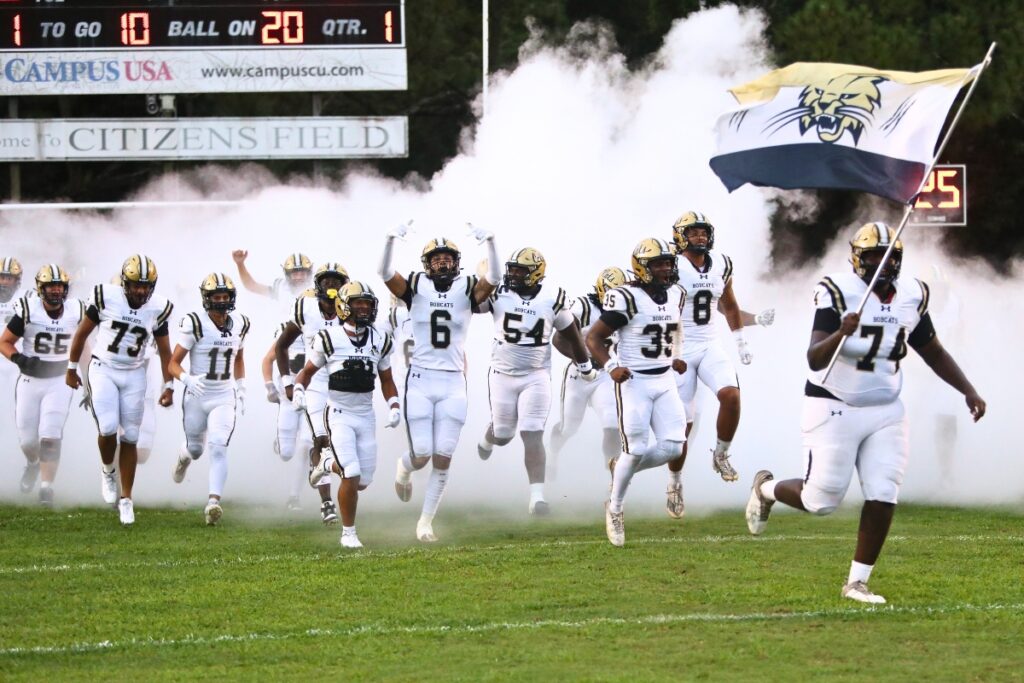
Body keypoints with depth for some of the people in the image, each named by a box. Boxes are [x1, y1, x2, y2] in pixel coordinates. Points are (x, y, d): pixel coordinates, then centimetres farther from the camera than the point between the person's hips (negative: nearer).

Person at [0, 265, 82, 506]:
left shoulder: (76, 312, -5)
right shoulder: (28, 310, -13)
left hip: (59, 382, 0)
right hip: (30, 380, 0)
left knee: (50, 437, -14)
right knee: (28, 440, 5)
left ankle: (47, 487, -5)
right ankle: (33, 463, 39)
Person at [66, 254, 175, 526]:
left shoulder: (158, 308, -4)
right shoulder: (106, 298, -12)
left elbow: (165, 351, 7)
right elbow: (82, 332, 1)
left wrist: (169, 386, 4)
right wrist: (72, 368, 6)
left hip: (134, 374, 2)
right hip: (103, 370, -2)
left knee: (130, 438, 1)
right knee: (108, 428, -18)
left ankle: (126, 499, 10)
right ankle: (108, 472, 13)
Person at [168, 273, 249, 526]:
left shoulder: (239, 325, 2)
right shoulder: (194, 325, -14)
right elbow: (174, 363, -12)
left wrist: (241, 387, 15)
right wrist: (187, 379, -31)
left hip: (225, 398, 2)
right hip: (197, 397, -2)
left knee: (218, 447, -16)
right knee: (196, 449, 15)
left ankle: (213, 502, -22)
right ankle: (184, 456, 54)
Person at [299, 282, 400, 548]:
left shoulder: (380, 341, 5)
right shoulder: (329, 339, -7)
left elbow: (386, 380, 16)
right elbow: (308, 371, 6)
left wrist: (394, 407, 1)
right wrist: (298, 390, -13)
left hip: (366, 416, 5)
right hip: (339, 414, -4)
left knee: (363, 481, 4)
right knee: (352, 477, -16)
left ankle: (329, 463, 35)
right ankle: (348, 533, 2)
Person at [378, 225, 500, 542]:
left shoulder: (467, 290, 3)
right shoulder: (416, 288, 1)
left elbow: (493, 278, -14)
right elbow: (384, 272, -12)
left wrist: (490, 242, -28)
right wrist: (391, 240, -29)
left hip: (453, 384, 1)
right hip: (420, 381, -1)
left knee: (442, 460, -1)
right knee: (422, 455, -5)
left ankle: (426, 521, 14)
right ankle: (404, 468, 33)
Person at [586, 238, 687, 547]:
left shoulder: (676, 295, 6)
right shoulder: (627, 299, -16)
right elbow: (593, 338, -12)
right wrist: (611, 366, -25)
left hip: (665, 380, 6)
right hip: (634, 382, -6)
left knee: (673, 447, -5)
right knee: (637, 450, -8)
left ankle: (622, 468, 22)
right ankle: (614, 509, 14)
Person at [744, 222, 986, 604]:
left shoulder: (912, 296, 1)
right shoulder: (838, 294, -18)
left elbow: (933, 353, 15)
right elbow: (815, 360, -27)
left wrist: (968, 391, 6)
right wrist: (841, 333, -46)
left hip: (885, 411, 5)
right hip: (835, 410, -5)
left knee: (882, 498, -5)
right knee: (821, 500, -1)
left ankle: (857, 582, 7)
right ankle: (766, 489, 31)